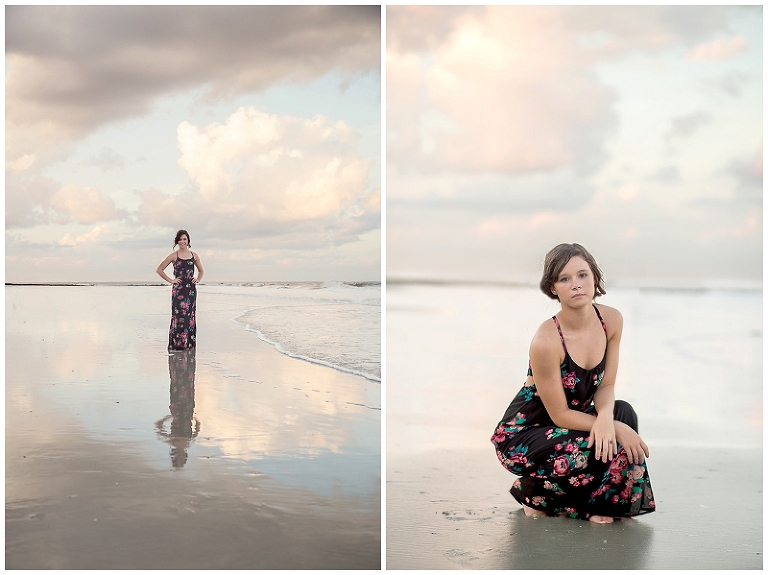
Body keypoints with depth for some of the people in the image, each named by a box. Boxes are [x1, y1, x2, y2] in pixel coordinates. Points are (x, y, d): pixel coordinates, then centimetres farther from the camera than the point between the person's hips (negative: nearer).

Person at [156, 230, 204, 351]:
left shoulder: (194, 256, 10)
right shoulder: (174, 256, 1)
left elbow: (201, 271, 25)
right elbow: (159, 270, 3)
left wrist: (197, 280, 8)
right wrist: (170, 280, -2)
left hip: (191, 290, 3)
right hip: (178, 290, -3)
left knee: (190, 317, 3)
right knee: (178, 316, -7)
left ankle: (189, 344, 8)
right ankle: (176, 344, -5)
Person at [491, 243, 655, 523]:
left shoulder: (611, 320, -9)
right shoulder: (546, 342, -28)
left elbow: (606, 386, -2)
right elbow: (560, 415, -20)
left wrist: (606, 417, -24)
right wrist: (616, 428, -23)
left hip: (570, 422, 7)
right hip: (521, 434, -7)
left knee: (623, 411, -18)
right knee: (607, 449, -26)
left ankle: (598, 502, 0)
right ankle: (535, 494, 1)